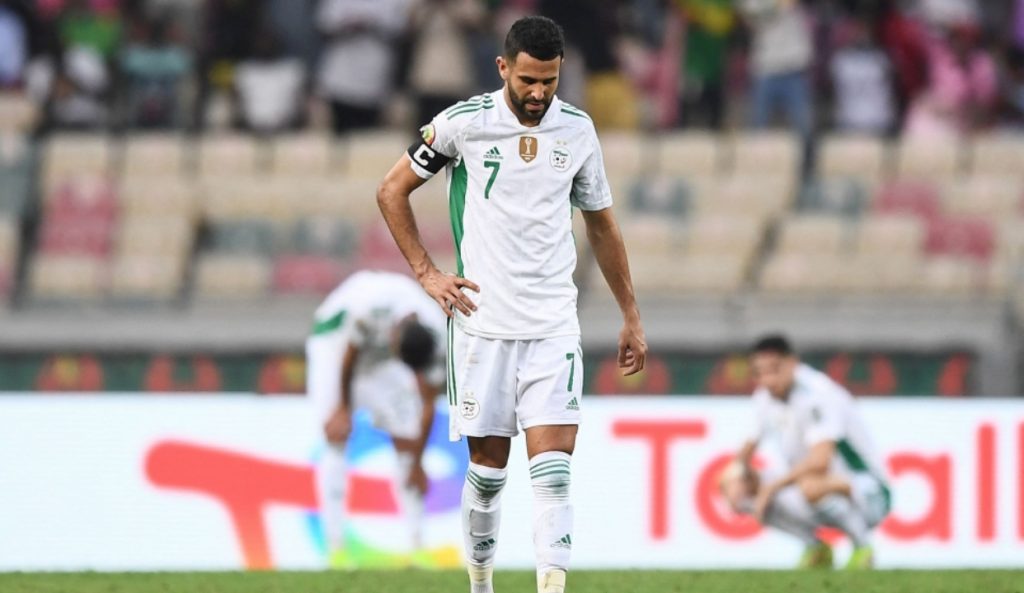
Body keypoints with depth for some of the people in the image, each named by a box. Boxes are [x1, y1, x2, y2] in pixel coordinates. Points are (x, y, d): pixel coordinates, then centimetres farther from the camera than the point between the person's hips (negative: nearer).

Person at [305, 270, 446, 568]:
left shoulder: (436, 339, -27)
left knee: (406, 441, -4)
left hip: (380, 354, 4)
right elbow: (348, 356, -21)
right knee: (337, 435, -16)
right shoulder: (370, 307, -41)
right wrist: (343, 407, -9)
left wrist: (417, 464, -7)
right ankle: (336, 546, -18)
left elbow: (427, 406, -15)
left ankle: (415, 544, 3)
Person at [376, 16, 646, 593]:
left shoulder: (577, 130, 5)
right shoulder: (463, 123, -4)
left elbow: (602, 224, 17)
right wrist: (427, 272, -1)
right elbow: (393, 191, 7)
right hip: (482, 323, -1)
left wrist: (632, 316, 18)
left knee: (554, 471, -11)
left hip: (554, 326, 1)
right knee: (488, 468, 4)